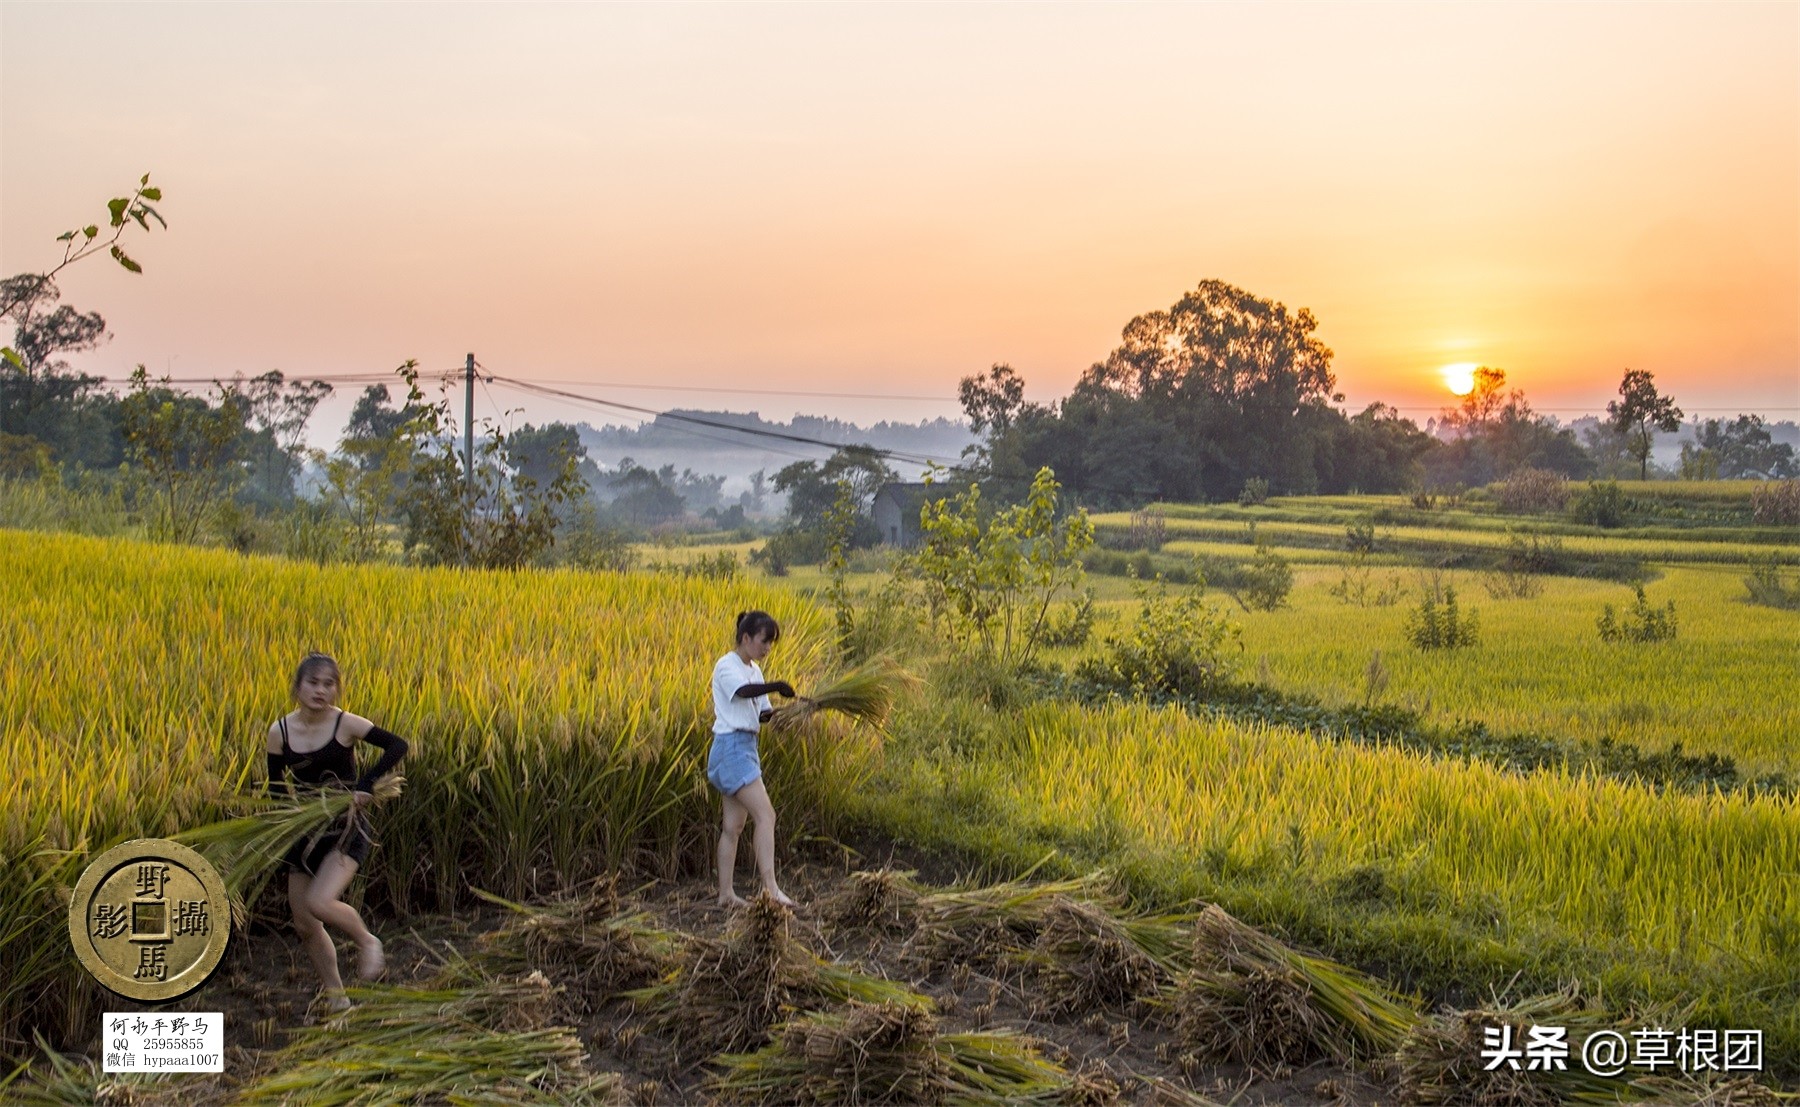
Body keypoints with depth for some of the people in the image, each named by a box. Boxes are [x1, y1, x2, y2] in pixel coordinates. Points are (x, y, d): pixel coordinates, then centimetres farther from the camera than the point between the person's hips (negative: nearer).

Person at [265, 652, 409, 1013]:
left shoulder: (346, 724, -12)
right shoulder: (279, 732, -3)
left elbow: (397, 745, -14)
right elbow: (276, 786, 5)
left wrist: (367, 784, -23)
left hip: (346, 830, -4)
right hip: (305, 831, 5)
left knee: (319, 903, -25)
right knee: (304, 925, 8)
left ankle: (367, 941, 5)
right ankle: (335, 994, 28)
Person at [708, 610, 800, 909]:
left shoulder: (754, 670, 17)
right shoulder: (727, 666, -10)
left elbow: (761, 711, 13)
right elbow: (744, 691, -31)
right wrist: (778, 686, -45)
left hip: (747, 747, 9)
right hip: (731, 747, -9)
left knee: (734, 824, 9)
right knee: (766, 815, -17)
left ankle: (726, 893, 13)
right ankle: (770, 887, -20)